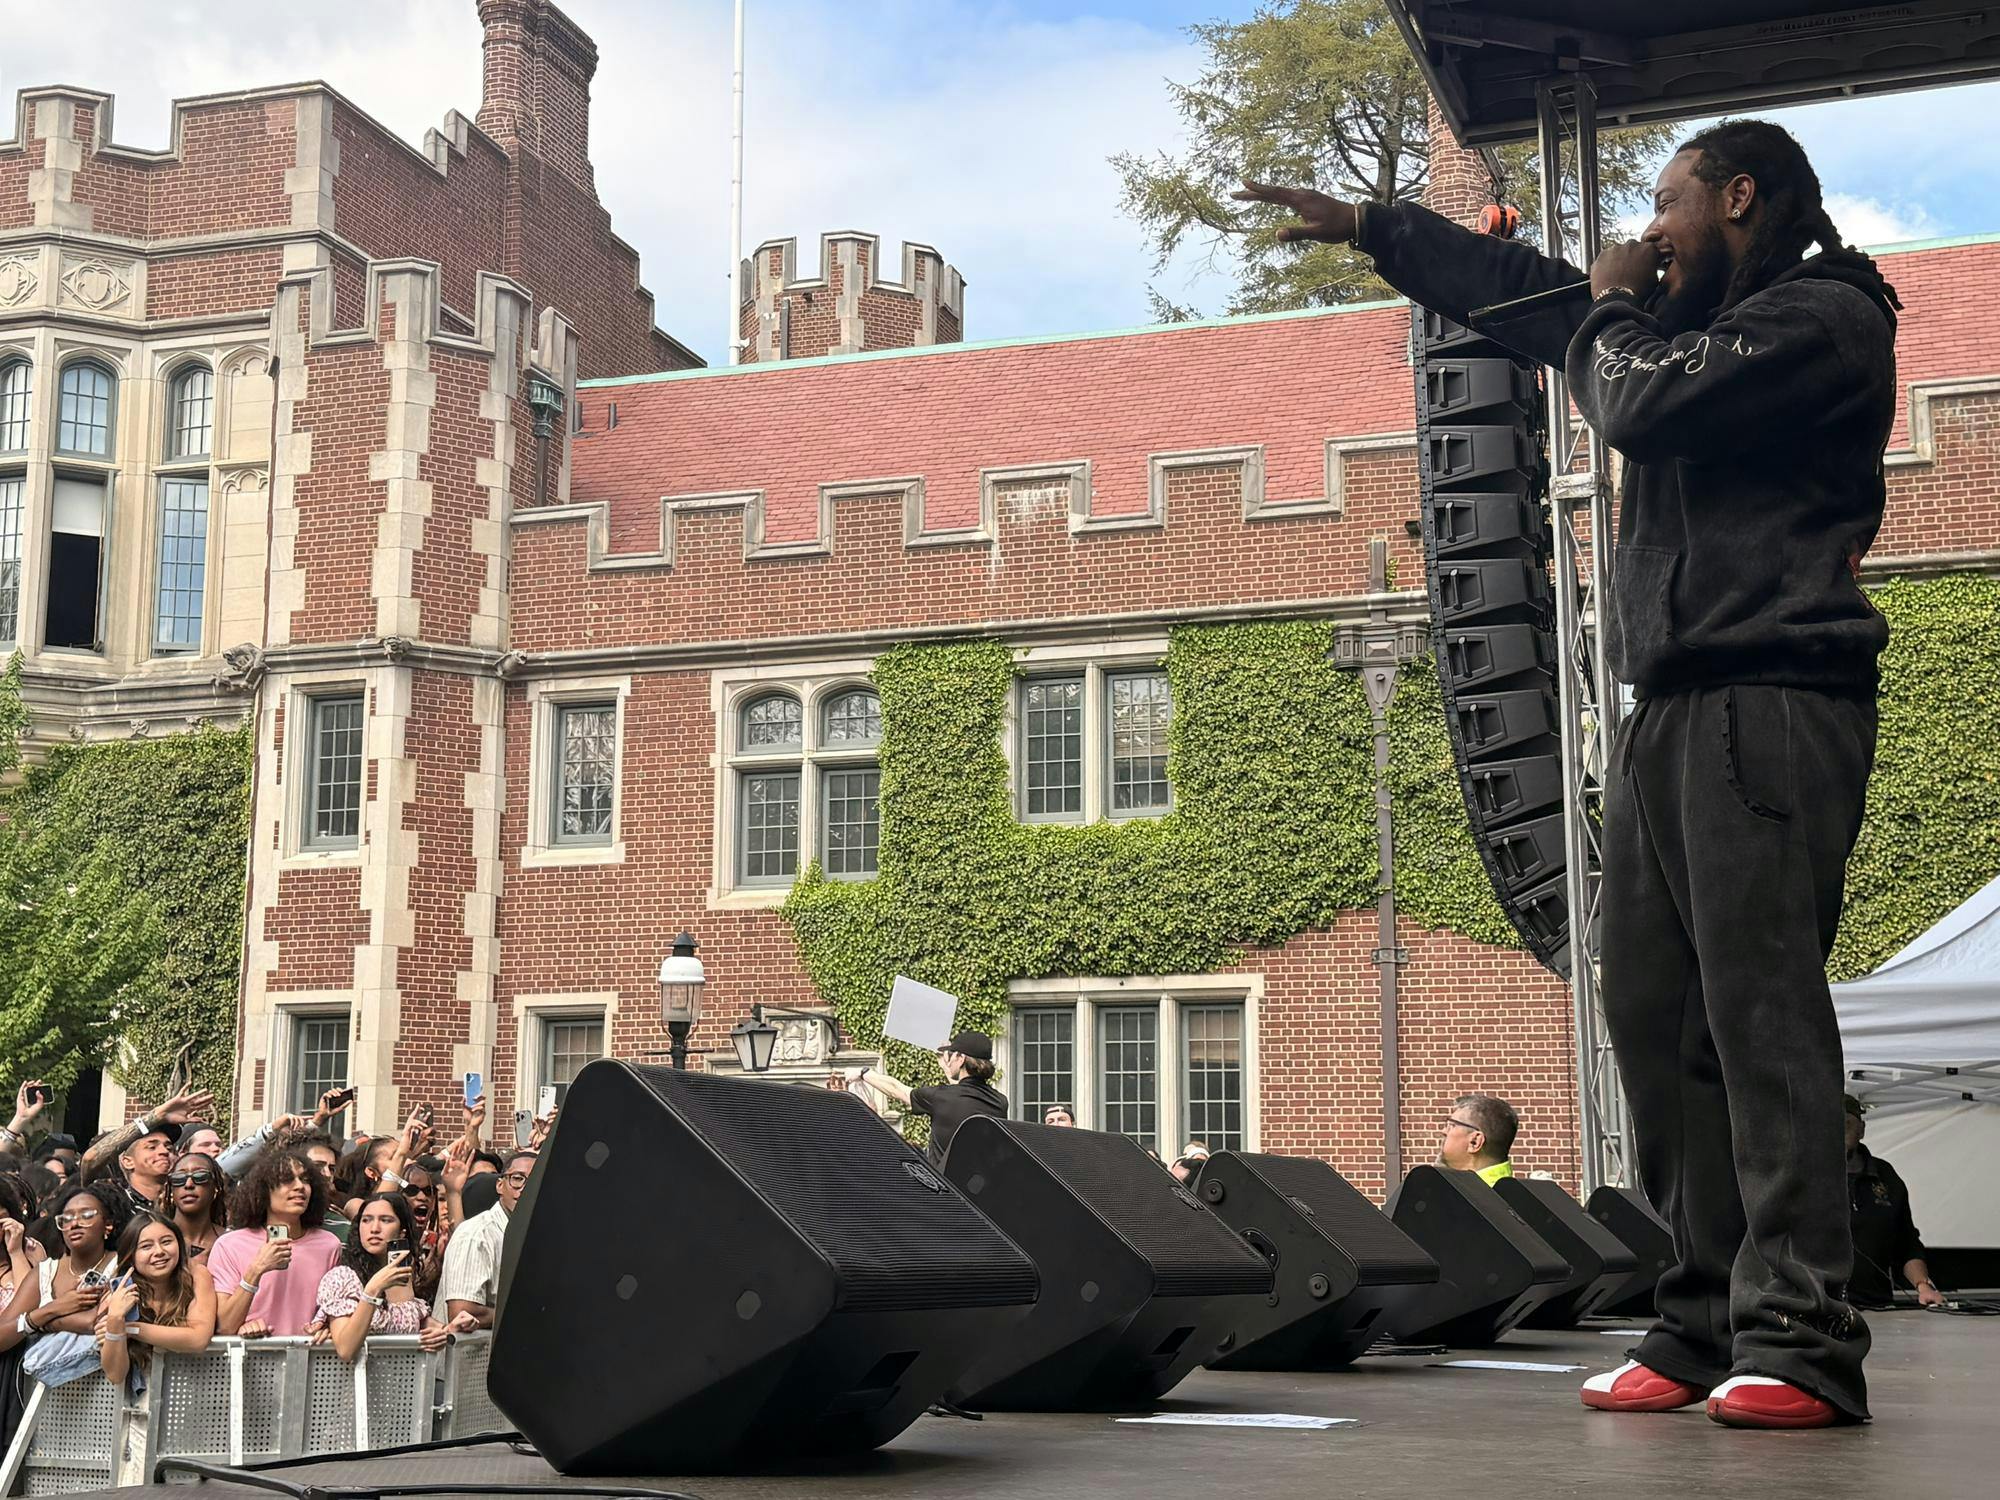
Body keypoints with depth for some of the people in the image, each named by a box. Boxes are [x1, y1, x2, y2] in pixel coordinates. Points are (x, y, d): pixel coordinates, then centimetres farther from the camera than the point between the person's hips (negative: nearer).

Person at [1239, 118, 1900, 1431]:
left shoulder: (1825, 315, -2)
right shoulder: (1693, 320, 25)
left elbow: (1643, 400, -15)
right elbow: (1523, 293, 34)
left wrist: (1614, 309, 6)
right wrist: (1367, 225, 39)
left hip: (1771, 704, -9)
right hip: (1671, 707, 9)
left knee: (1761, 1008, -15)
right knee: (1658, 1015, 2)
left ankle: (1801, 1344, -15)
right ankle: (1706, 1325, 3)